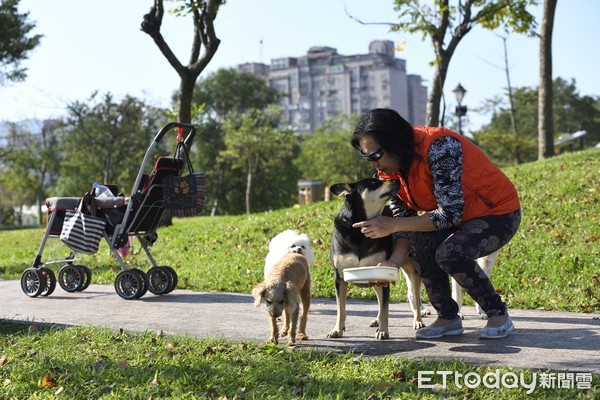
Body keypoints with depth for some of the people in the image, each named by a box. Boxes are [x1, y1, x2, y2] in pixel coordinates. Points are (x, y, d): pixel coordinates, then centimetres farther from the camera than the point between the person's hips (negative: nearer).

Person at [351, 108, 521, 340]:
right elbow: (403, 219, -6)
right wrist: (394, 262, -23)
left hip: (498, 213, -6)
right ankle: (448, 318, -6)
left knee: (450, 253, -31)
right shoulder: (389, 170, -7)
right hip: (453, 216, 7)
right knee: (420, 241, -24)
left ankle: (499, 315, -9)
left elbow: (450, 214, -32)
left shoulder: (439, 147, -31)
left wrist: (393, 225, -31)